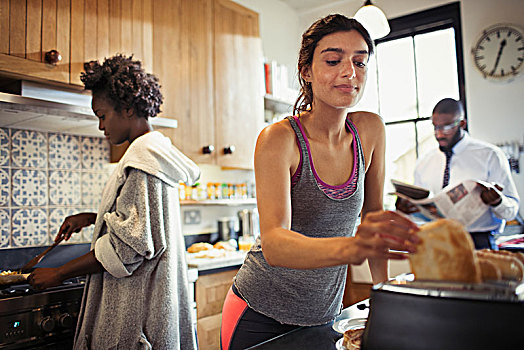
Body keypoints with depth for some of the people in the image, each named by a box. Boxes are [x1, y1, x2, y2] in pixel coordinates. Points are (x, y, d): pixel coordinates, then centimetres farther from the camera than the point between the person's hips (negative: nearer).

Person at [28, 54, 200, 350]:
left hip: (136, 303, -9)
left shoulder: (143, 156, -18)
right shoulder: (157, 149, 12)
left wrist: (60, 273, -12)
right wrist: (92, 218, 13)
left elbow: (129, 243, -22)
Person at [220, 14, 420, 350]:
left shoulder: (371, 130, -6)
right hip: (261, 317, -4)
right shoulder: (278, 139, -22)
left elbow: (373, 211, 4)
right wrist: (352, 247, -50)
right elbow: (274, 244, -34)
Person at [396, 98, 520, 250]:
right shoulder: (423, 163, 15)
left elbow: (511, 211, 4)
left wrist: (496, 201, -18)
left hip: (478, 244, -2)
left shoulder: (490, 155, 6)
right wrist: (404, 206, -1)